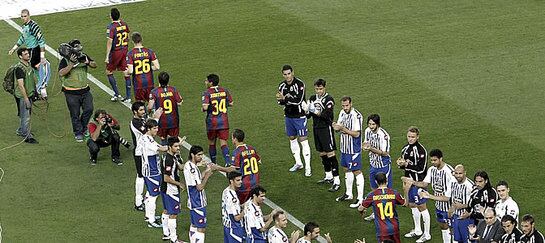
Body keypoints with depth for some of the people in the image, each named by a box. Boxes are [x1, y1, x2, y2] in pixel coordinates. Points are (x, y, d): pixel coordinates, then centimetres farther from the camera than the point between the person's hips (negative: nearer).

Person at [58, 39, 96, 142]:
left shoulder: (83, 56, 2)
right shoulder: (65, 60, -14)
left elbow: (94, 65, 2)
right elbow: (61, 73, -27)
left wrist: (88, 62, -20)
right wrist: (72, 64, -34)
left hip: (85, 90, 4)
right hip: (71, 92, -4)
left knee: (89, 109, -2)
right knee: (75, 114, 5)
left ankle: (83, 128, 22)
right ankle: (78, 133, 22)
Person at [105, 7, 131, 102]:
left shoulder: (111, 27, -18)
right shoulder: (124, 24, 1)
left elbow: (109, 42, -20)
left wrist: (107, 56, -18)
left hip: (115, 52, -6)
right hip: (125, 50, 6)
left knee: (109, 72, 11)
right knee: (126, 73, 8)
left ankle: (117, 94, 7)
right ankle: (128, 96, 9)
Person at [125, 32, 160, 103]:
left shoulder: (130, 54, -10)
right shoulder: (149, 51, -3)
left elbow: (130, 71, -16)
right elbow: (157, 67, -7)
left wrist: (126, 73, 7)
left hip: (138, 84, -2)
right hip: (149, 83, 2)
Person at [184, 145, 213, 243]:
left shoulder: (188, 165, 8)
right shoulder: (192, 168, -23)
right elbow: (200, 187, -23)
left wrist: (205, 173, 6)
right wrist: (207, 176, -16)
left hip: (193, 202, 11)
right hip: (198, 204, -11)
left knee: (194, 225, 18)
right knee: (201, 228, -7)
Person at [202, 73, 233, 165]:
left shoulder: (207, 93, -12)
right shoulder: (224, 91, 1)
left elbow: (205, 107, -22)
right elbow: (231, 103, 7)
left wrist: (203, 109, 0)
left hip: (212, 122, -2)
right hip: (224, 121, 3)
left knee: (211, 143, 15)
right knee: (223, 143, 1)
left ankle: (213, 163, 24)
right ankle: (228, 162, -17)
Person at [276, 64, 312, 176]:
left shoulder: (299, 84, -17)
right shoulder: (282, 85, 3)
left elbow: (299, 100, -25)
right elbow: (280, 101, 2)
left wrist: (285, 98, -29)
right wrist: (281, 99, -21)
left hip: (299, 116, -7)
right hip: (288, 116, 7)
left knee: (303, 140, -7)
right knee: (292, 138, 15)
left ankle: (308, 167, -3)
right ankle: (298, 163, 30)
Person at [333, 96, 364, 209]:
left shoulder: (356, 116, -20)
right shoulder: (342, 113, 6)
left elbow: (357, 134, -21)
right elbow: (339, 127, 13)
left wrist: (344, 129, -27)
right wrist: (336, 127, -10)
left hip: (354, 149, -9)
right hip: (344, 147, 9)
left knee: (356, 171, -5)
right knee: (347, 169, 19)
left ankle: (360, 198, -1)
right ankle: (348, 194, 33)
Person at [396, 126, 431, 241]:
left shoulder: (421, 150, -18)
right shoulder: (406, 148, 10)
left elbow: (421, 168, -21)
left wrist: (407, 164, -21)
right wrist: (401, 164, -3)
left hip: (419, 182, -9)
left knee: (421, 206, -3)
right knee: (412, 205, 18)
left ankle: (427, 234, 5)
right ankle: (417, 230, 34)